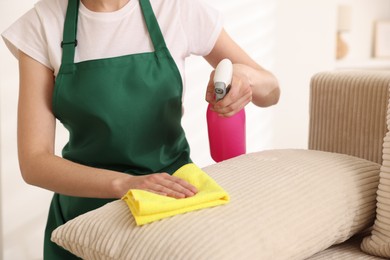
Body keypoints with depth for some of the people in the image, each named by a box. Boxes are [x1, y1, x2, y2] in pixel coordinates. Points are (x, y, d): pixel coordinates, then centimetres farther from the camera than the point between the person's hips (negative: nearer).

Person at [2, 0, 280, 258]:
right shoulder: (41, 25, -11)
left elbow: (271, 92, -1)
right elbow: (34, 161, -16)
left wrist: (246, 75, -24)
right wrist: (122, 183, -33)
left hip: (174, 189, 1)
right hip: (88, 207, 0)